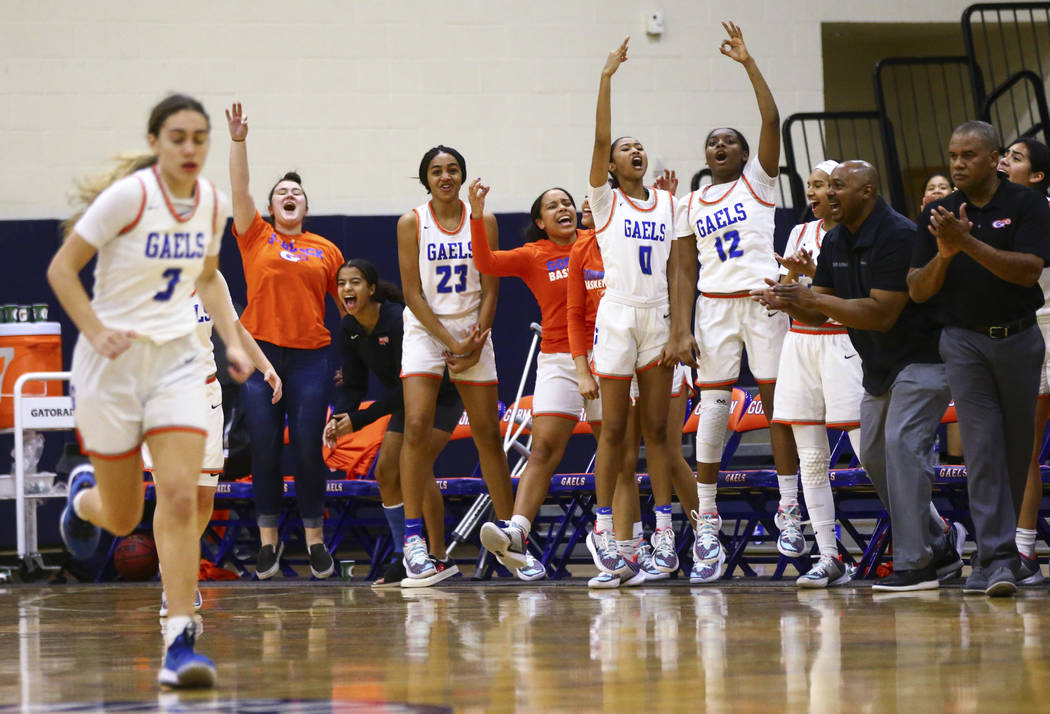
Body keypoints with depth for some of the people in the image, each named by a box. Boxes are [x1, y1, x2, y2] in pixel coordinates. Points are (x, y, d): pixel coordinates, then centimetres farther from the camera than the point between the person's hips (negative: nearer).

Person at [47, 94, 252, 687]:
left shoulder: (214, 203, 0)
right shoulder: (129, 196, -17)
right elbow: (62, 268, -11)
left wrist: (234, 339, 6)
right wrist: (97, 332, -23)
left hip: (176, 359, 3)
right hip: (113, 361, -3)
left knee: (181, 496, -14)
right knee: (123, 519, 7)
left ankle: (180, 642, -13)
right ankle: (85, 495, 45)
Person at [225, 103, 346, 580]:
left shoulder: (326, 250, 11)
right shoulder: (256, 239, 7)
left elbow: (347, 300, 16)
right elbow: (239, 190, -3)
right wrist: (238, 141, -12)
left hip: (310, 357, 1)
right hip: (260, 353, 0)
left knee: (308, 449, -1)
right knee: (265, 448, 0)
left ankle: (315, 539, 9)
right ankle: (268, 538, 8)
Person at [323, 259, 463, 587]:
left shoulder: (398, 322, -31)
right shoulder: (349, 330, -7)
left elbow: (404, 387, -31)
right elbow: (353, 385, -5)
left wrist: (358, 420, -33)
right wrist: (337, 419, -25)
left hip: (441, 396, -8)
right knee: (386, 470, 0)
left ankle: (439, 558, -14)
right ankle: (404, 557, 10)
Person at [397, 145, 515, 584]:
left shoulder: (483, 222, 3)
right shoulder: (411, 223, -3)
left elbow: (490, 289, 2)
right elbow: (412, 292, -6)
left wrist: (476, 340, -12)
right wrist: (450, 343, -13)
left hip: (473, 335, 2)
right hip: (425, 333, -2)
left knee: (488, 436, 4)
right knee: (416, 427, -17)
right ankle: (413, 539, -15)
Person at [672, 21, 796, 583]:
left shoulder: (757, 181, 5)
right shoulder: (690, 205, 12)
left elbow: (771, 119, -8)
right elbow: (685, 272, 10)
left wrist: (748, 62, -10)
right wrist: (682, 330, 0)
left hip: (762, 300, -2)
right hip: (714, 306, 2)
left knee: (776, 403, -1)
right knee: (711, 409, -5)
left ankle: (789, 512, 6)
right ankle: (706, 527, -5)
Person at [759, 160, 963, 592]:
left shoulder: (898, 236, -22)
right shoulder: (836, 241, 5)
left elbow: (882, 314, -27)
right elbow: (817, 313, 7)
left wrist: (813, 298, -29)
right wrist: (790, 303, -17)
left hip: (923, 358, -10)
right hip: (879, 365, 10)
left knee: (902, 443, -20)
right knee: (875, 455, 10)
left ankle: (914, 564, -18)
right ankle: (940, 544, 23)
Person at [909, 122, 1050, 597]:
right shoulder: (937, 215, 6)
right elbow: (918, 290, 4)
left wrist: (969, 243, -22)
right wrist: (944, 254, -15)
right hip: (964, 341, 0)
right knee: (982, 449, -10)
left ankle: (993, 554, 20)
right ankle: (996, 560, -15)